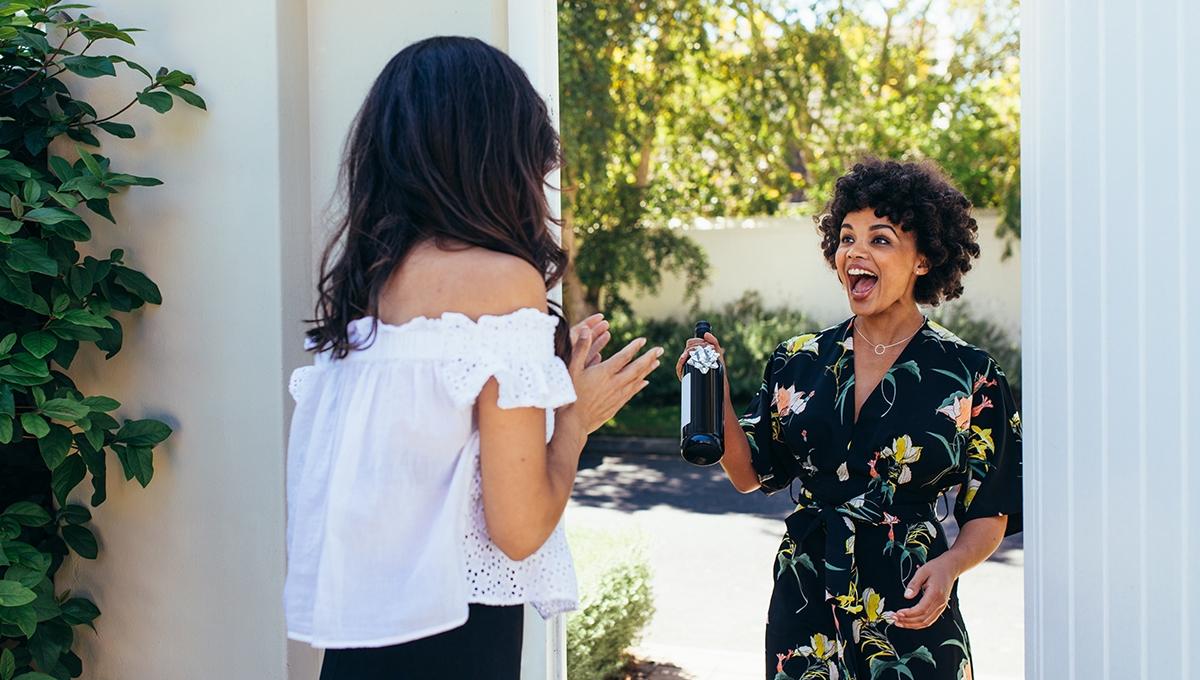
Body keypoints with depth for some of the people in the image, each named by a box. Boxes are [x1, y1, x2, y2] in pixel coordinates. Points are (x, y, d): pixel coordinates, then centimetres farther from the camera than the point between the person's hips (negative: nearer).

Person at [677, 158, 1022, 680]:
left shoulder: (969, 376, -5)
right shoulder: (798, 363, 4)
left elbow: (988, 516, -2)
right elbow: (750, 475, 6)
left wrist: (947, 566, -20)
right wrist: (716, 397, -7)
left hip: (911, 617, -2)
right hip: (804, 613, 3)